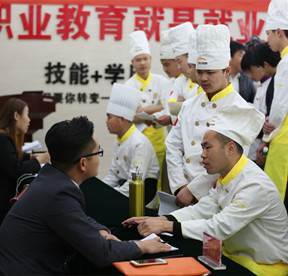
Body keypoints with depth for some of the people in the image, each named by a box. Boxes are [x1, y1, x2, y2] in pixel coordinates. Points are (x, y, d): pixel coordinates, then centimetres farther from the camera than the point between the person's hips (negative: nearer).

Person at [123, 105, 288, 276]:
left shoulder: (256, 186, -26)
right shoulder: (226, 177, 4)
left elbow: (218, 229, -29)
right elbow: (202, 210, 3)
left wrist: (166, 226, -27)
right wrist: (160, 220, -10)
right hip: (235, 255, 8)